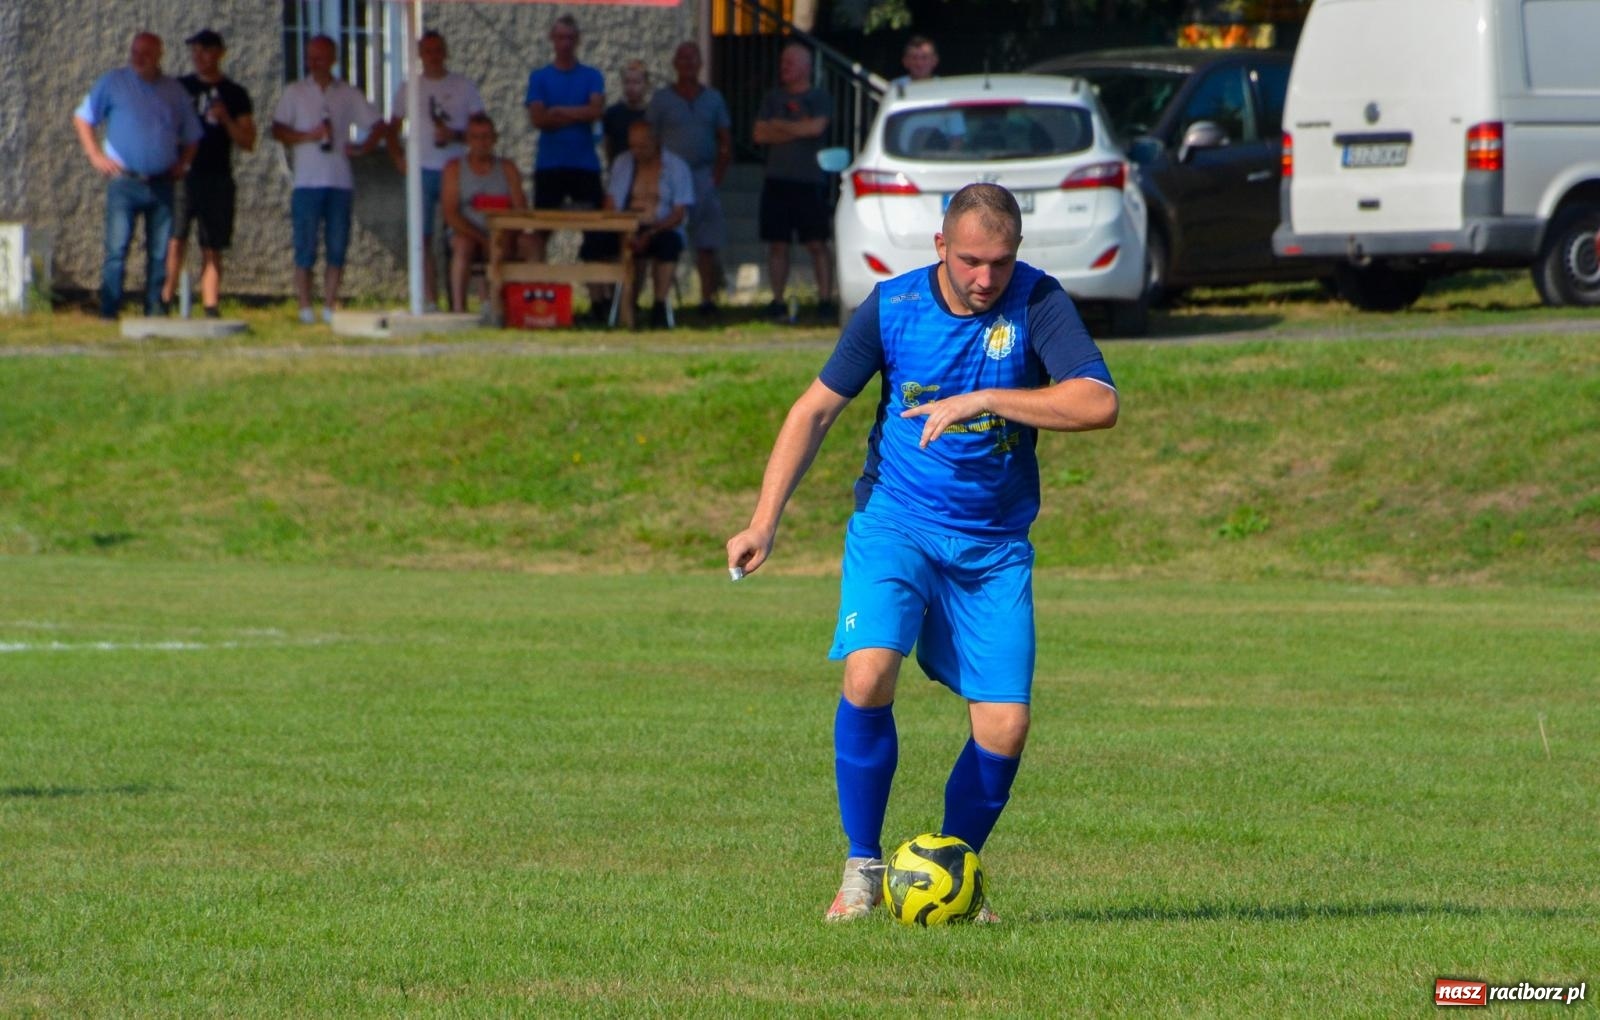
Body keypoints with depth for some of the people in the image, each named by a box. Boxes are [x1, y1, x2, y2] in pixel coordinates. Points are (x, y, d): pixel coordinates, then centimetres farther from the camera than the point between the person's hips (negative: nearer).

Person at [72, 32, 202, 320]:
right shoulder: (112, 83, 5)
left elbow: (192, 136, 22)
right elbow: (82, 119, 9)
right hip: (124, 180, -3)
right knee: (117, 248, -10)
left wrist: (182, 163, 6)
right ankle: (109, 314, -9)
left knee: (159, 252, 4)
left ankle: (155, 312, 11)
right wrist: (96, 156, -2)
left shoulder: (174, 91, 13)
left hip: (161, 184, 3)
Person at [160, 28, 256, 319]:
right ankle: (164, 303, -10)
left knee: (212, 250, 1)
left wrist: (226, 120, -12)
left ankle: (211, 307, 2)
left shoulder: (235, 95, 8)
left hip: (217, 178, 0)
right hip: (181, 175, 0)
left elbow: (248, 142, 5)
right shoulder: (179, 88, 10)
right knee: (174, 242, -12)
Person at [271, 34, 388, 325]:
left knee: (337, 249, 0)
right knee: (305, 249, -5)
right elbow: (278, 129, 3)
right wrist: (309, 136, -11)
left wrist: (362, 148, 0)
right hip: (307, 180, -1)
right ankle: (305, 309, -1)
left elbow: (377, 126, 16)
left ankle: (329, 308, 5)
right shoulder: (295, 92, 9)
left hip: (340, 181, 1)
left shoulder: (349, 94, 12)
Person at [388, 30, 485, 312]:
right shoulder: (409, 88, 11)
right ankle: (430, 302, 1)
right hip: (422, 171, 2)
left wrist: (455, 135, -12)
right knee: (423, 238, -2)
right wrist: (397, 156, 2)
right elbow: (392, 129, 19)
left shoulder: (465, 87, 6)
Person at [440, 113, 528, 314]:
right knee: (463, 245, -35)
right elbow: (450, 214, -4)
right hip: (466, 234, -2)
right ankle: (458, 307, -42)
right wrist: (481, 237, -17)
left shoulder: (507, 168, 11)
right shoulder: (455, 168, 6)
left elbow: (521, 210, 2)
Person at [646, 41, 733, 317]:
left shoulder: (713, 98, 13)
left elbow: (726, 144, 12)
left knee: (706, 245, -3)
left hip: (704, 177, 2)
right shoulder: (662, 98, 7)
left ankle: (708, 297, 0)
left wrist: (717, 176, 0)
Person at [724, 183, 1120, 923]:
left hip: (994, 545, 1)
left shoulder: (1036, 303, -11)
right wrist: (764, 523, -5)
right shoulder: (892, 307, -7)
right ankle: (862, 867, -6)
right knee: (867, 676, -23)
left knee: (1004, 729, -7)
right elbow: (816, 409, 3)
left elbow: (1098, 403, -24)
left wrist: (982, 399, -30)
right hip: (894, 523, 0)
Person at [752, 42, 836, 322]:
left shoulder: (819, 99, 3)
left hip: (809, 181, -4)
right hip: (777, 180, 4)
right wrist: (798, 129, -4)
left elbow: (816, 127, -15)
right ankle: (777, 300, 6)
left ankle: (825, 299, -4)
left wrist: (780, 125, -3)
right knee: (777, 244, 2)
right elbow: (760, 134, 4)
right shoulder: (773, 98, 15)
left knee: (817, 243, -5)